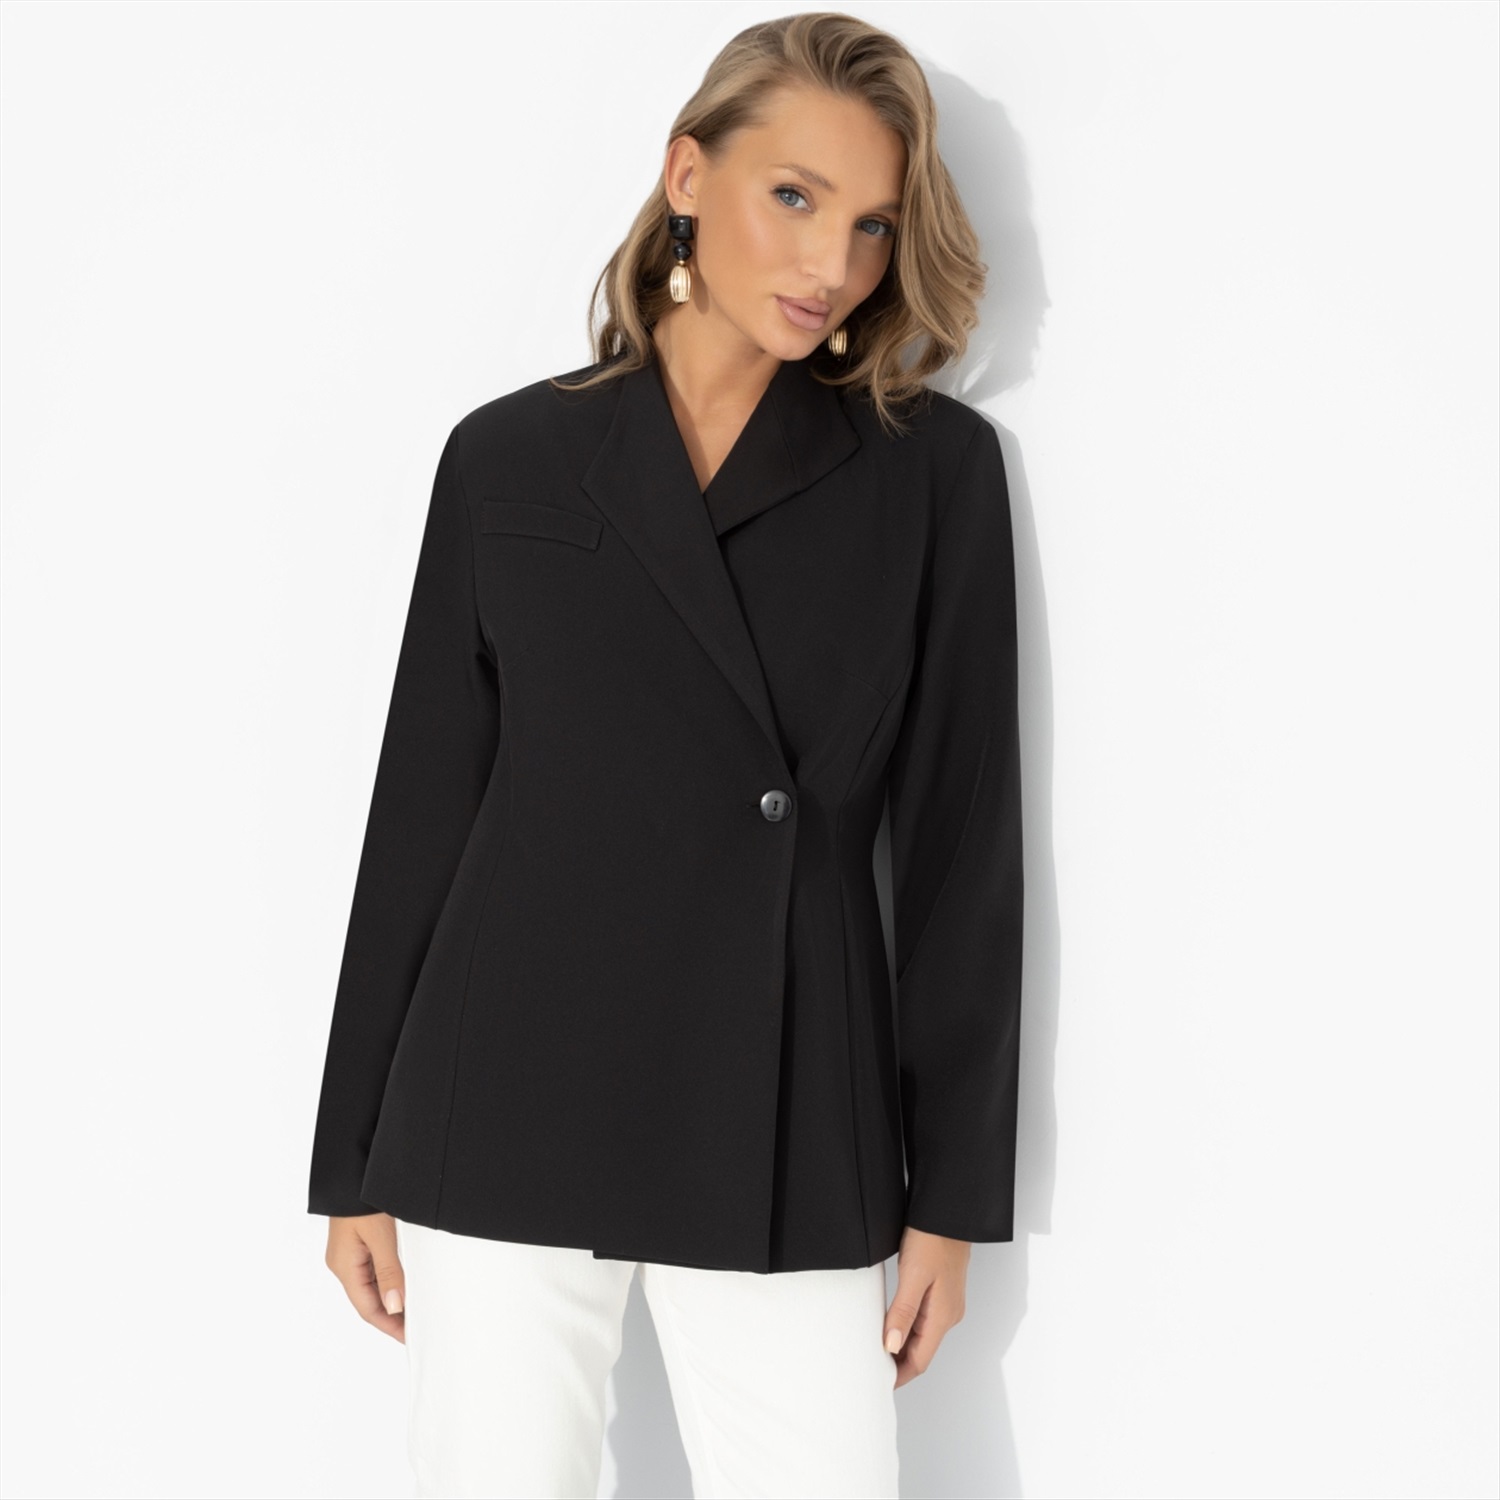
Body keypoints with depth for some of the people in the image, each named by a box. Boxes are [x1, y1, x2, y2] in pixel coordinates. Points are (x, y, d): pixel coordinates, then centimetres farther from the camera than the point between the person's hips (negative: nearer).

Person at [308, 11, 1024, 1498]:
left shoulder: (935, 468, 2)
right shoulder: (510, 456, 4)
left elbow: (960, 841, 2)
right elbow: (423, 807, 6)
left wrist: (952, 1194, 1)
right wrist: (355, 1168, 7)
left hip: (793, 1146, 0)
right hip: (512, 1120, 1)